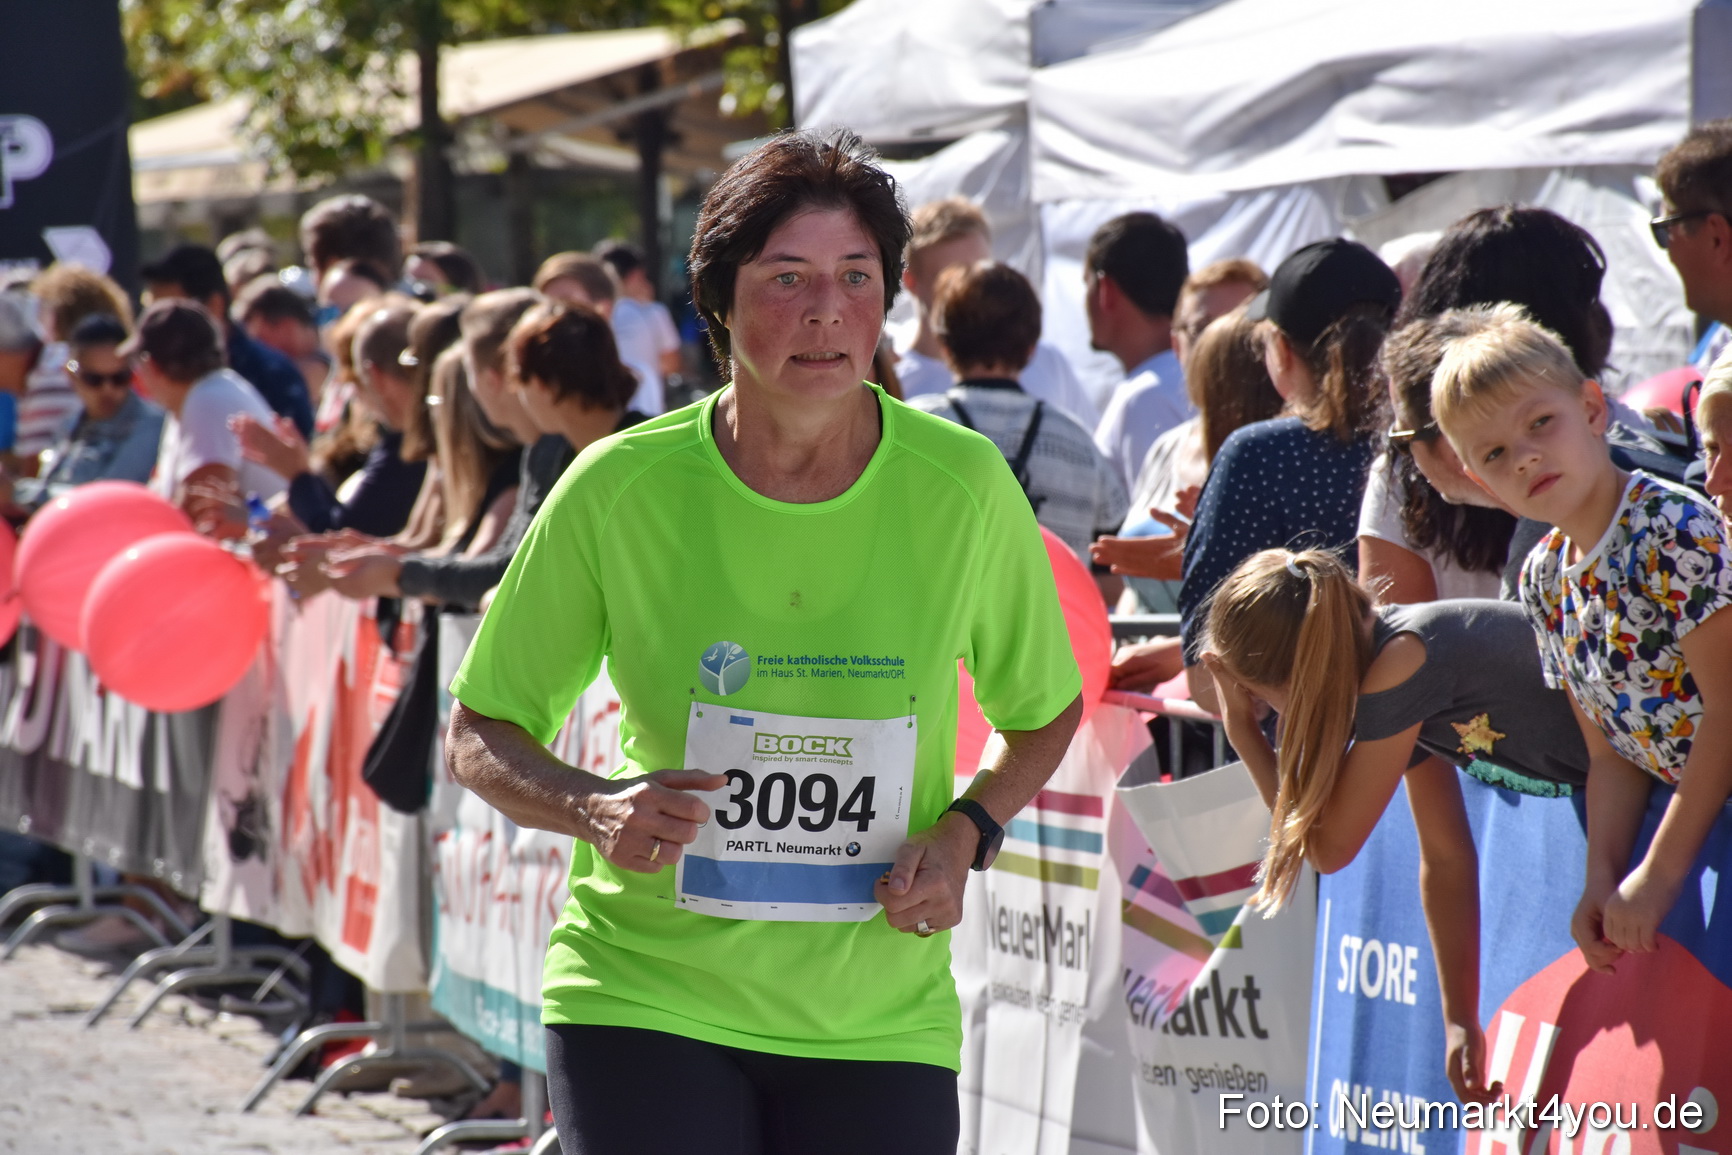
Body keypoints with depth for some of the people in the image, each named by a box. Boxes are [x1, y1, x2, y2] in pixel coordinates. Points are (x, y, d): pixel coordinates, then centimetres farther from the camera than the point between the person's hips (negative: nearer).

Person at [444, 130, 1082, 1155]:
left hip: (879, 1021, 1)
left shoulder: (963, 486, -4)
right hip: (646, 988, -1)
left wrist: (964, 834, -6)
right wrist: (594, 810, -17)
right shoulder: (620, 487, -7)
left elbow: (1047, 714, 13)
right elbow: (481, 734, 3)